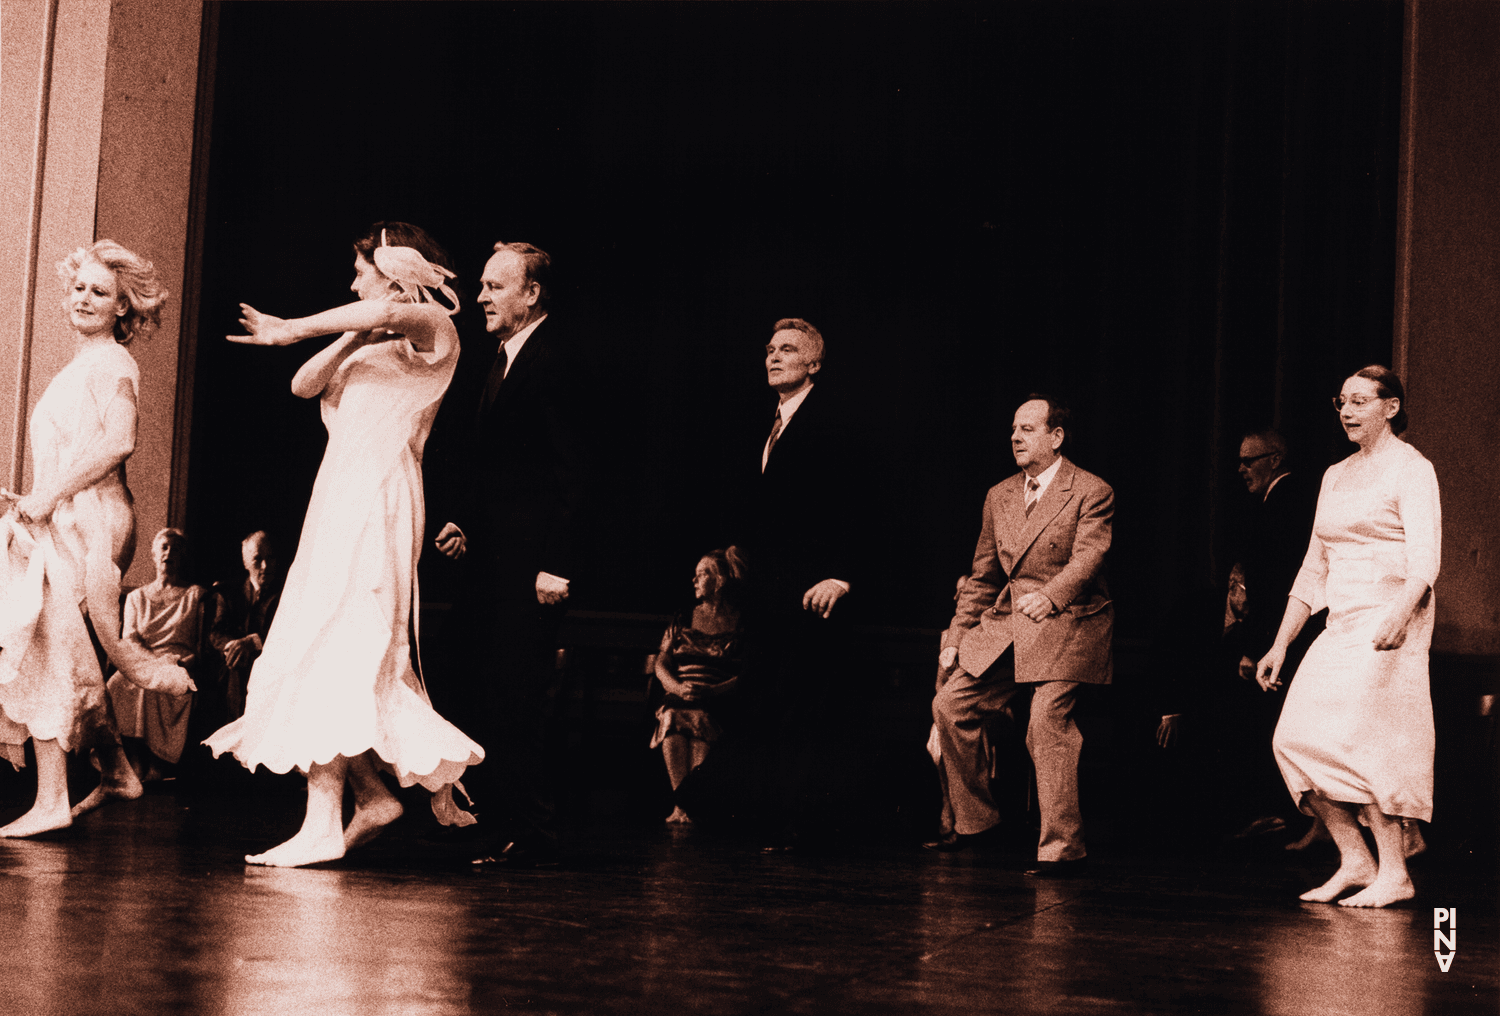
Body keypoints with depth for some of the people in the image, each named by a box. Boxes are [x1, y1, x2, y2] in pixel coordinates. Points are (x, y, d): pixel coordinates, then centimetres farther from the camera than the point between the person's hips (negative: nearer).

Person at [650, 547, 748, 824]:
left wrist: (711, 692, -20)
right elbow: (661, 664, 12)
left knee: (699, 721, -36)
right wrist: (678, 688, -10)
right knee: (672, 719, -33)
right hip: (679, 700, 2)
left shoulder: (742, 624, 8)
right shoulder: (683, 621, 20)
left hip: (722, 701, -2)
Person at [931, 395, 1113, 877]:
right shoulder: (999, 497, 15)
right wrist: (956, 636, 13)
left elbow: (1087, 557, -18)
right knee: (949, 706, 2)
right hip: (1006, 622, 7)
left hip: (1068, 623, -7)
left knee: (1047, 718, -24)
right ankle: (971, 821, 20)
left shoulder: (1092, 493, -4)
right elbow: (982, 576, 20)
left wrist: (1049, 596, -36)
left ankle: (1061, 848, -19)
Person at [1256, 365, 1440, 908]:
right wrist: (1280, 645, 16)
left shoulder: (1411, 469, -3)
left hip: (1388, 625, -7)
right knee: (1295, 740, -4)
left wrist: (1398, 615, -34)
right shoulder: (1336, 476, 19)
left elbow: (1424, 559, -17)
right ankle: (1354, 859, 5)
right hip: (1340, 628, 7)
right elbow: (1313, 570, 21)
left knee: (1356, 742, -16)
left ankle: (1394, 872, -8)